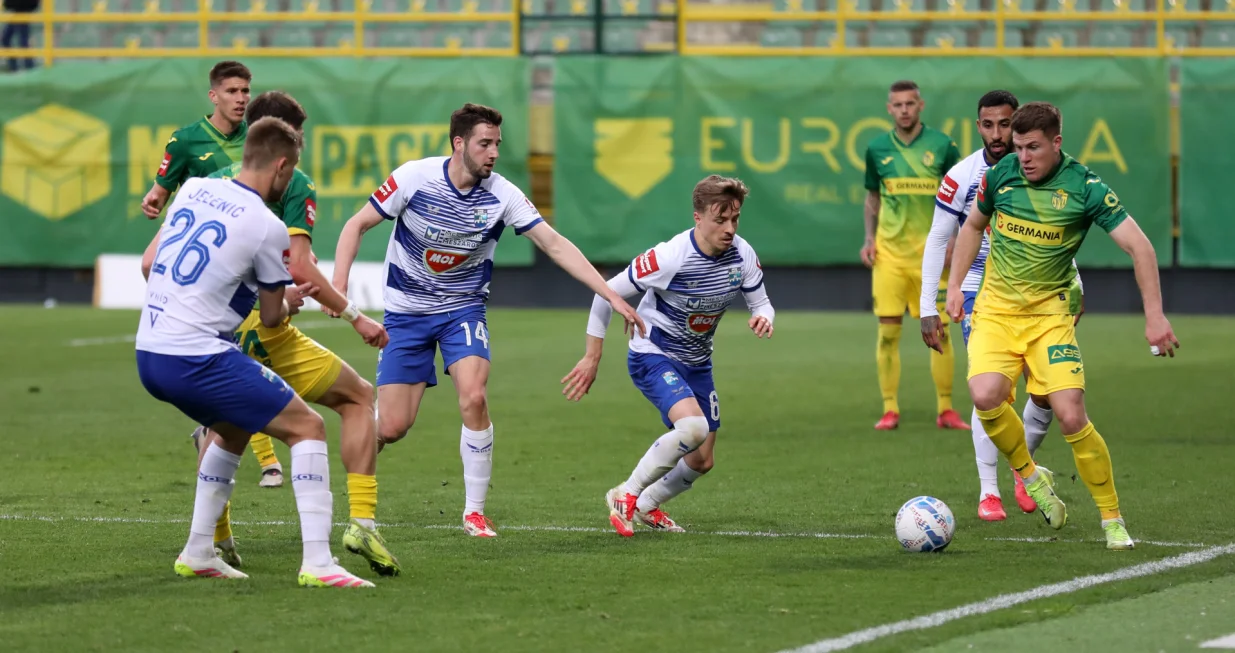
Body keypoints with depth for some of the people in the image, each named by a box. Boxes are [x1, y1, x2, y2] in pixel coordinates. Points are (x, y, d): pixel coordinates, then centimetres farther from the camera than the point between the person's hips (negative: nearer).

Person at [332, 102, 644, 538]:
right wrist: (339, 283, -21)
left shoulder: (502, 195, -12)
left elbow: (556, 245, -11)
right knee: (393, 428, -8)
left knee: (474, 398, -25)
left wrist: (612, 295, -17)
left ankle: (475, 510, -10)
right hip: (406, 310, -1)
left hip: (462, 309, 1)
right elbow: (357, 225, -7)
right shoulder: (413, 178, -17)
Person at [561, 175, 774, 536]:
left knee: (700, 462, 8)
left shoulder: (743, 255, -11)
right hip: (652, 356, -7)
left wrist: (763, 317, -23)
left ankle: (646, 506, 36)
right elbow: (608, 292, -17)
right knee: (693, 426, -31)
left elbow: (761, 302, 3)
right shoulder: (670, 257, -26)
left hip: (697, 364, 7)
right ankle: (625, 495, -13)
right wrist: (592, 358, -14)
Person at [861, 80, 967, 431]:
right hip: (889, 252, 1)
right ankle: (890, 410, 5)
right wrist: (869, 238, 5)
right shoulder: (877, 149, 6)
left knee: (939, 332, 0)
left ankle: (945, 410, 10)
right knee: (888, 331, -3)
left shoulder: (942, 145, -1)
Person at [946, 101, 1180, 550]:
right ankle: (1030, 475, 4)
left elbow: (1139, 246, -14)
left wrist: (1154, 315, -21)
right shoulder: (1000, 175, -2)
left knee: (1071, 416, -15)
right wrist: (955, 285, 8)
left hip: (1050, 313, -2)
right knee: (985, 396, -24)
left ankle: (1112, 518, 3)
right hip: (996, 309, 2)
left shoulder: (1085, 188, -12)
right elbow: (973, 226, 18)